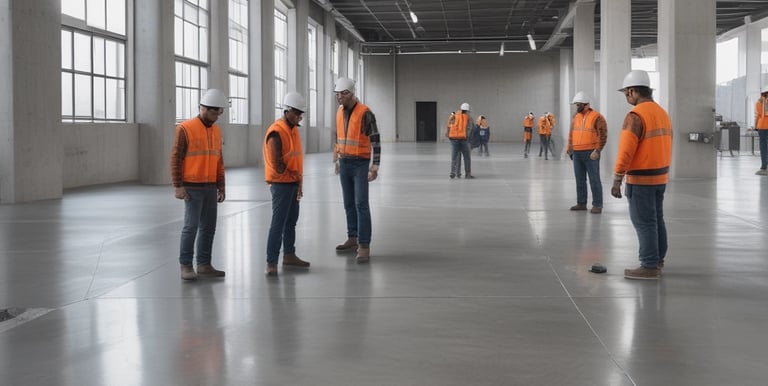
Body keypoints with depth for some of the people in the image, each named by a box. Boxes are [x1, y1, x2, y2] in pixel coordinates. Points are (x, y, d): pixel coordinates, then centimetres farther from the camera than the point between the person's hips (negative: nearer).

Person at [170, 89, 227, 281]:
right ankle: (186, 266, 0)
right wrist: (177, 186, -17)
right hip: (192, 188, -7)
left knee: (208, 227, 7)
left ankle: (204, 265, 14)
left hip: (210, 188, 7)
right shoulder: (185, 128, -11)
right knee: (191, 226, -9)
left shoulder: (216, 130, 10)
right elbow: (175, 159, -12)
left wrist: (221, 187, 10)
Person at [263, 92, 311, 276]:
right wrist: (291, 174, -9)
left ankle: (289, 255, 29)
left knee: (291, 221, 17)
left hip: (293, 183, 9)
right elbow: (277, 164, -21)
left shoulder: (293, 129, 11)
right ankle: (271, 263, -8)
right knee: (278, 223, -10)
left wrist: (299, 183, 15)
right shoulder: (276, 133, -19)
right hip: (281, 184, -9)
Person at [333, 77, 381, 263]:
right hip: (345, 164, 7)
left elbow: (375, 141, -16)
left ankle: (364, 246, -11)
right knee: (349, 203, 14)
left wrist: (375, 167, -21)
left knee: (361, 204, -12)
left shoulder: (365, 113, -17)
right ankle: (353, 238, 28)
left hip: (360, 164, -7)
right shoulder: (340, 112, 6)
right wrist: (338, 161, 21)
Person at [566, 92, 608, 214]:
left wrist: (597, 151, -18)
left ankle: (597, 205, 0)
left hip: (590, 154, -7)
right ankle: (581, 203, 19)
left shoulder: (597, 117, -8)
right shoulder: (576, 117, 13)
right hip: (577, 154, 7)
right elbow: (571, 133, 20)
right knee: (580, 180, 11)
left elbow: (603, 136, -11)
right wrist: (569, 147, 10)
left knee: (594, 180, -4)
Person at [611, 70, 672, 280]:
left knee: (644, 223, -4)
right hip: (660, 176, 9)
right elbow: (666, 145, 14)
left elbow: (626, 150, -21)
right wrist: (662, 169, 20)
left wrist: (617, 179, -18)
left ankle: (649, 266, -1)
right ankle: (658, 259, 27)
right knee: (657, 219, 17)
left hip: (641, 178, -9)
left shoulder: (636, 115, -17)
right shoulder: (662, 112, 10)